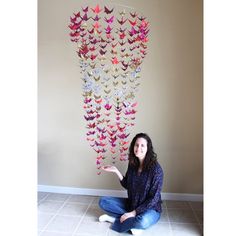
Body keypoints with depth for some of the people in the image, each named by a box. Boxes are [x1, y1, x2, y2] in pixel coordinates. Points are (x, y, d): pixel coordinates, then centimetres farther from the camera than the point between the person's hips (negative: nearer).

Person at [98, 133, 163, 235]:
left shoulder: (156, 169, -23)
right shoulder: (132, 164, -5)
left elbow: (154, 198, -20)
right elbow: (127, 185, 6)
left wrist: (133, 213, -21)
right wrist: (116, 171, -8)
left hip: (150, 208, -6)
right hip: (131, 204, 6)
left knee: (143, 221, -39)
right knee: (103, 201, -4)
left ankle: (115, 218, -13)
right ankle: (133, 221, -11)